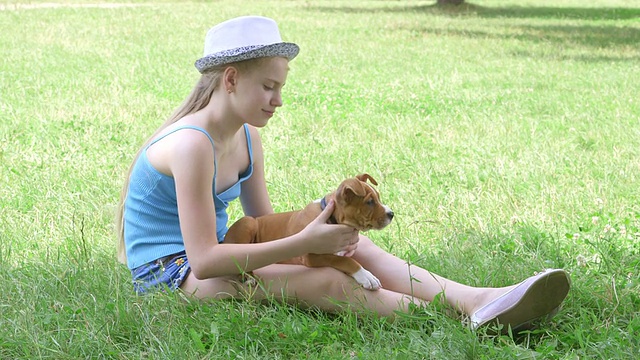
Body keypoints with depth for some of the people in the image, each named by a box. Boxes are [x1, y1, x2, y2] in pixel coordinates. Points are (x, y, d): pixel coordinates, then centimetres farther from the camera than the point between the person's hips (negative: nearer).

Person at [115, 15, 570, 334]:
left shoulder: (247, 138, 7)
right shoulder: (192, 144, -23)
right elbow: (203, 261, -27)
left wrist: (316, 233, -11)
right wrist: (303, 242, -27)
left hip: (212, 258, 9)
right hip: (167, 274, -9)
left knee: (352, 246, -10)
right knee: (324, 283, -28)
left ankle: (477, 300, -24)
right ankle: (460, 323, -33)